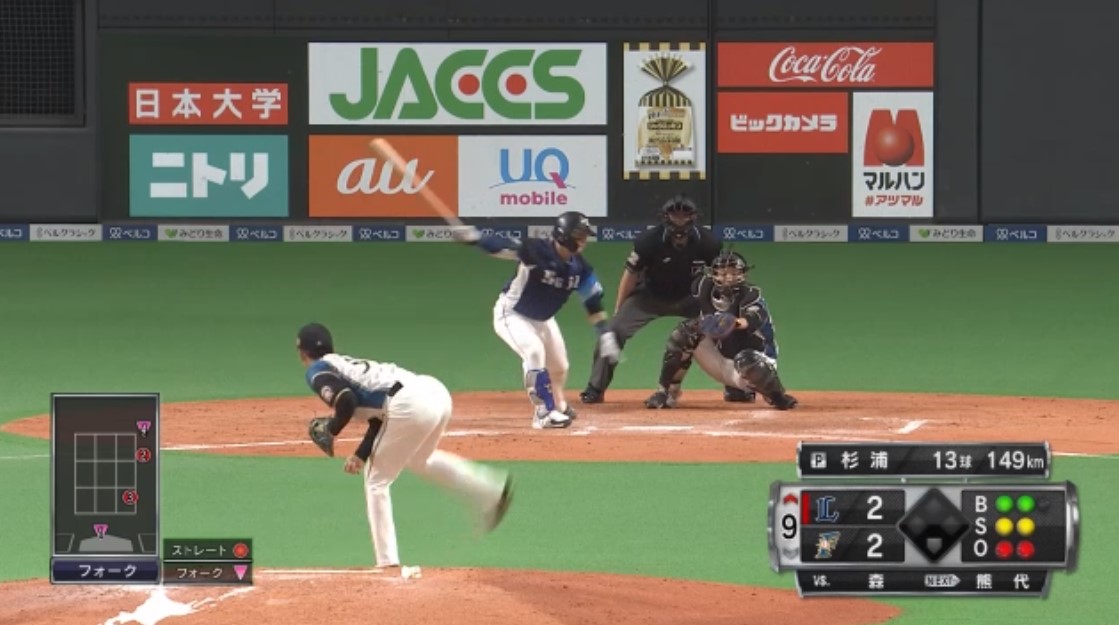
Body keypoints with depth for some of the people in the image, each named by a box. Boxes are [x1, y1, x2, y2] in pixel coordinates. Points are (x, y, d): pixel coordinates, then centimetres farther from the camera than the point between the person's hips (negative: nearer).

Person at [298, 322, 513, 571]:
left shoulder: (318, 372, 6)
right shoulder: (348, 366, 31)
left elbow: (346, 401, -13)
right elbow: (379, 415, 24)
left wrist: (330, 430, 4)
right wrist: (362, 454, 18)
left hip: (410, 405, -9)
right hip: (438, 392, 9)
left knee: (376, 480, 8)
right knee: (418, 459, 35)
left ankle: (387, 562, 4)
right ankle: (491, 491, 21)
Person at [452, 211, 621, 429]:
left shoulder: (580, 268, -14)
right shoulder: (536, 251, -32)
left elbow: (592, 301, -5)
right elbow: (502, 247, -42)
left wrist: (605, 333, -11)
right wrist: (474, 238, -59)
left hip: (542, 319, 7)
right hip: (511, 314, -7)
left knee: (559, 366, 13)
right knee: (534, 351, -28)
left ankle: (559, 406, 44)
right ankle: (544, 412, -17)